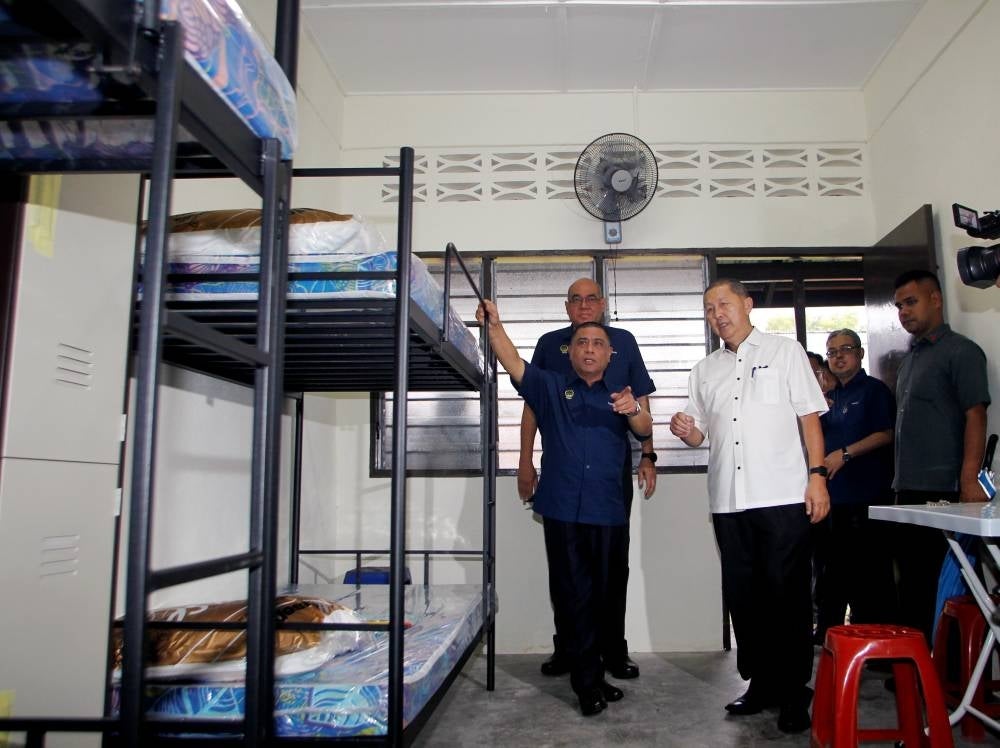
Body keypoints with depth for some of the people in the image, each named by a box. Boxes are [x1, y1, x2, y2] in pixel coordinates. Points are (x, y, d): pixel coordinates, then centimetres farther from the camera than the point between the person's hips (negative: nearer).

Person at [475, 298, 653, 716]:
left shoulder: (620, 394, 14)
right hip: (562, 509, -2)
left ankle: (583, 671, 26)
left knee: (601, 594, 10)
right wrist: (494, 325, -19)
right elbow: (514, 364, -4)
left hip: (607, 511, 2)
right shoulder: (550, 388, 10)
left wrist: (633, 411, -24)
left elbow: (645, 431, -1)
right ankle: (589, 681, 9)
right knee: (573, 595, 0)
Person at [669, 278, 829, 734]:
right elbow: (699, 435, 18)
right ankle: (761, 683, 24)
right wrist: (683, 431, -6)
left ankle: (794, 692, 14)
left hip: (784, 495, -4)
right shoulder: (704, 371, 17)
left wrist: (817, 476, -7)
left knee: (787, 594, 1)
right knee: (743, 594, 10)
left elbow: (809, 416, 2)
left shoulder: (785, 352, 7)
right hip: (729, 500, 4)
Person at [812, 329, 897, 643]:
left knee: (869, 570, -4)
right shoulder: (830, 396, 18)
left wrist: (845, 454, -18)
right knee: (831, 569, 14)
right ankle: (826, 634, 25)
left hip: (865, 497, -7)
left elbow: (886, 434, -12)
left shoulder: (874, 390, -2)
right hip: (831, 496, 7)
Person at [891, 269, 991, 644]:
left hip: (942, 490, -8)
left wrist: (970, 481, -21)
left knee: (939, 582, -3)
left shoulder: (960, 352, -5)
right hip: (908, 491, 8)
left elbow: (975, 417, -13)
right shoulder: (910, 357, 18)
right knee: (912, 578, 14)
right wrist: (900, 481, 16)